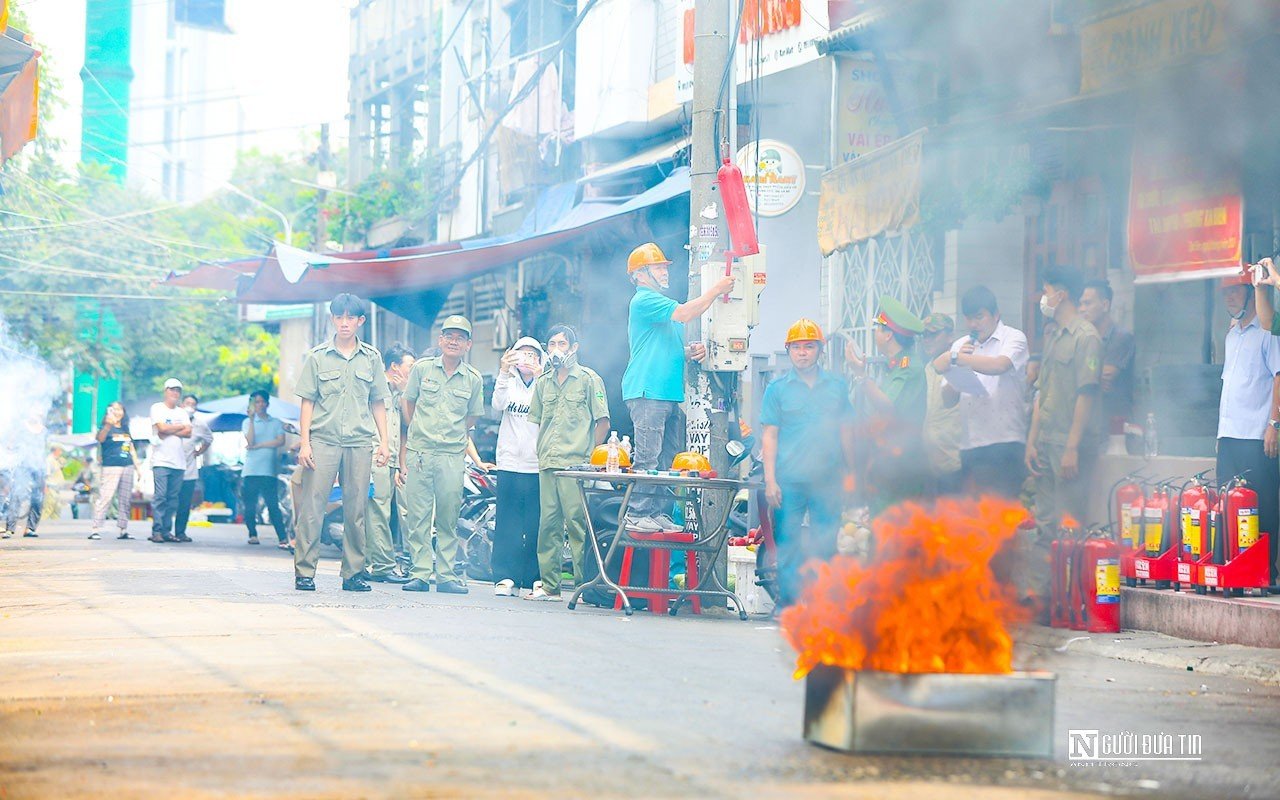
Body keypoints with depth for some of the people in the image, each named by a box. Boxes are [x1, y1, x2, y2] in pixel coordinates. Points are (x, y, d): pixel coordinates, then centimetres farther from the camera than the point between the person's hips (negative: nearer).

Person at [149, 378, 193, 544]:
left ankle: (167, 531, 6)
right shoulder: (157, 408, 4)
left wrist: (169, 432, -7)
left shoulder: (182, 412, 18)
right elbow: (162, 428, -11)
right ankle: (156, 531, -9)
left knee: (173, 498, 2)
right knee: (160, 496, -10)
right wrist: (181, 427, 3)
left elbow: (188, 433, 5)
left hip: (178, 462, 5)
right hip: (161, 460, -5)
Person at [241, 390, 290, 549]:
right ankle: (252, 535, 18)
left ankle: (283, 538, -17)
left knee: (273, 505, -10)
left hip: (269, 471, -1)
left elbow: (280, 441, -3)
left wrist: (259, 445, -7)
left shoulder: (276, 423, 12)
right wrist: (252, 419, -11)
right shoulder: (247, 422, 10)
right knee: (250, 506, 3)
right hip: (250, 471, 1)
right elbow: (250, 441, -6)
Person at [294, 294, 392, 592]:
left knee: (356, 510, 3)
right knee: (312, 506, -7)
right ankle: (304, 572, -5)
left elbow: (378, 403, 14)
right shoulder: (317, 356, 5)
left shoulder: (371, 357, 11)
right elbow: (307, 402, 5)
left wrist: (384, 442, 7)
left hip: (359, 443, 2)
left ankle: (353, 573, 8)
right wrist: (304, 442, -3)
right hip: (323, 440, -2)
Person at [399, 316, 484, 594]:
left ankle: (446, 575, 6)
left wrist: (451, 437, 10)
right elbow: (407, 407, 12)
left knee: (448, 520, 2)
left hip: (452, 456, 0)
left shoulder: (474, 379, 7)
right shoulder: (422, 369, 7)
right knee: (418, 518, -1)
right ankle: (419, 574, 2)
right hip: (418, 453, 0)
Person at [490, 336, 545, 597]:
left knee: (535, 526, -2)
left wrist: (540, 377, -23)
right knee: (507, 523, -3)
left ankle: (535, 579, 3)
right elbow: (498, 404, -8)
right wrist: (504, 372, -22)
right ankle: (505, 578, -1)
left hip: (537, 465, -1)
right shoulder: (508, 383, 11)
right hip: (510, 463, 1)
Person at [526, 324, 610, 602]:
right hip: (547, 465, 6)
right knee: (548, 524, 3)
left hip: (575, 464, -6)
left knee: (577, 524, -9)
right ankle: (549, 584, 6)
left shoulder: (588, 379, 3)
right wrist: (542, 453, 14)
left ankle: (584, 585, -8)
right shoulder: (543, 383, 19)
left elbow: (603, 422, 1)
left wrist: (589, 456, -5)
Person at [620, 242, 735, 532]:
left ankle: (660, 513, 8)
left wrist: (693, 351, 11)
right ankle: (637, 514, -11)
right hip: (647, 391, -10)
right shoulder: (644, 300, -6)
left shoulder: (664, 305, 25)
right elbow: (684, 314, -19)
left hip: (670, 393, 10)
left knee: (669, 459, 6)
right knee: (647, 457, -12)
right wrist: (715, 290, -10)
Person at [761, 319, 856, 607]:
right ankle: (787, 602, 6)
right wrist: (770, 481, -4)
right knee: (787, 544, -1)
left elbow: (846, 432, 15)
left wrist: (851, 475, 11)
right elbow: (769, 436, 4)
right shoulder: (777, 389, 6)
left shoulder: (837, 386, 11)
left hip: (827, 480, 1)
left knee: (825, 546, 2)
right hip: (789, 481, -1)